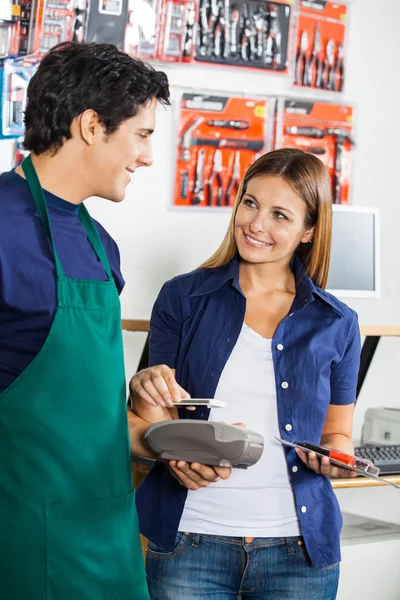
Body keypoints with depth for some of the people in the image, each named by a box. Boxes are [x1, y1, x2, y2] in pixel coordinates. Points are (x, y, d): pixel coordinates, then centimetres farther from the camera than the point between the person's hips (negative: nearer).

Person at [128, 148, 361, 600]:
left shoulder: (336, 324, 6)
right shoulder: (182, 299, 3)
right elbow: (157, 419, 5)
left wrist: (335, 457, -7)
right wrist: (146, 390, -17)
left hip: (299, 549, 1)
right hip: (190, 541, -1)